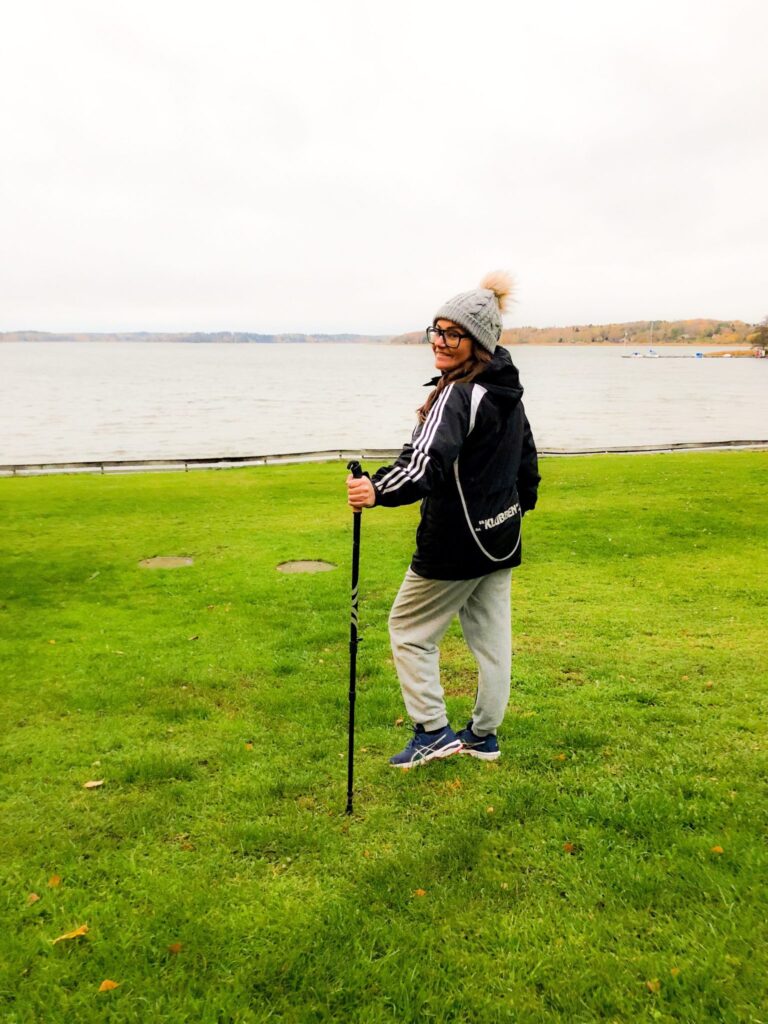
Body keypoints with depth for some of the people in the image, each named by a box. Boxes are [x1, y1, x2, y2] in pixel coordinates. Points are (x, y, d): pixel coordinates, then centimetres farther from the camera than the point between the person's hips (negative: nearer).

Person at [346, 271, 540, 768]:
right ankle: (484, 735, 30)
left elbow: (428, 463, -37)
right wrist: (520, 506, 31)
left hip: (457, 543, -9)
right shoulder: (507, 393, 7)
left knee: (409, 628, 9)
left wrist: (378, 491, -53)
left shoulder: (458, 396, -21)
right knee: (491, 634, 16)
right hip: (501, 536, 9)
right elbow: (526, 460, 18)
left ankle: (432, 731, 15)